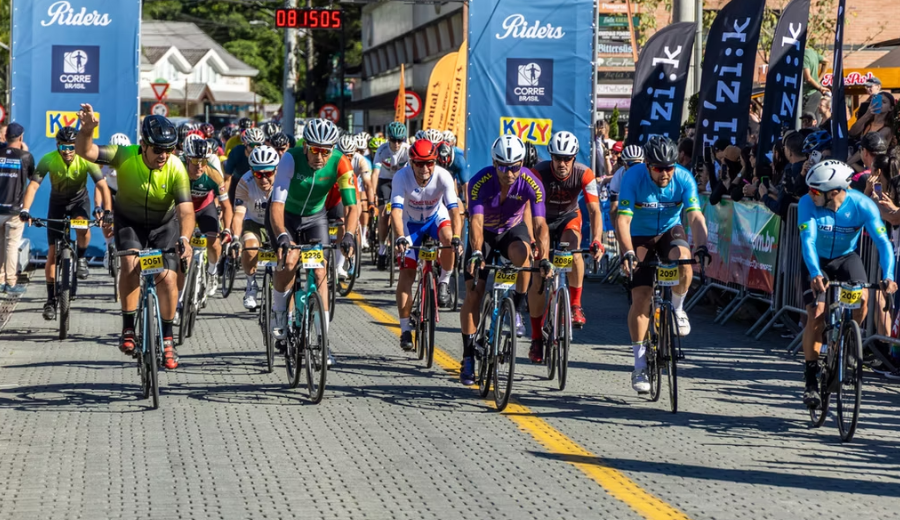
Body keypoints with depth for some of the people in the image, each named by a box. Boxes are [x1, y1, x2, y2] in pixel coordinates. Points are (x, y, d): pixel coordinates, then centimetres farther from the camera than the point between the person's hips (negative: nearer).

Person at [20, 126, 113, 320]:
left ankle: (81, 258, -4)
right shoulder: (48, 160, -25)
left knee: (82, 227, -35)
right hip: (57, 203, 1)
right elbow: (33, 185, -30)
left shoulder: (86, 160, -25)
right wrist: (25, 210, -45)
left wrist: (107, 211, -39)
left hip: (80, 201, -1)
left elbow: (103, 187, -26)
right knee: (52, 253, -5)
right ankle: (51, 300, 4)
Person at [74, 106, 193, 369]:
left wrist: (184, 238, -51)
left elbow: (186, 210, -33)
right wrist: (86, 130, -56)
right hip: (129, 220, 0)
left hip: (163, 224, 0)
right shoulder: (125, 156, -26)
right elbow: (85, 151, -35)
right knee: (131, 263, -25)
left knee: (167, 277, -12)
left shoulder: (176, 169, -27)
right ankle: (128, 328, -13)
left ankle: (167, 339, 5)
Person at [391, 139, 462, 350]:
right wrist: (400, 238, -54)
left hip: (436, 217, 0)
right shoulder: (402, 177, -29)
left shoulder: (443, 177, -29)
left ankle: (444, 281, -10)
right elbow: (396, 211, -37)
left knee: (447, 236, -35)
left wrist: (456, 237, -51)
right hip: (411, 223, 0)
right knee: (406, 273, -8)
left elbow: (454, 210, -35)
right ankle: (405, 328, 0)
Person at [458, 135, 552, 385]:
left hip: (513, 230, 0)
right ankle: (468, 357, 0)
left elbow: (540, 225, -34)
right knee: (473, 294, -10)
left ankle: (518, 310, -16)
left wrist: (544, 259, -48)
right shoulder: (480, 182, -30)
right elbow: (476, 221, -40)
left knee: (522, 252, -37)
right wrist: (476, 253, -57)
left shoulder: (531, 183, -28)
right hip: (485, 233, 0)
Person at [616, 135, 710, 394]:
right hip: (640, 236, -1)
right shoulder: (634, 177, -24)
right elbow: (623, 219, -29)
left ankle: (677, 309, -5)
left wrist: (701, 246, -45)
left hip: (670, 231, 1)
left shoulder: (684, 178, -20)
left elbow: (695, 217, -27)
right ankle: (640, 365, -2)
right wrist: (628, 252, -44)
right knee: (641, 297, -11)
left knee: (683, 259, -34)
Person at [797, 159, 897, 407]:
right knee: (816, 314, -16)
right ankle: (811, 381, -5)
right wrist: (815, 274, -52)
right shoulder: (808, 203, -26)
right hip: (817, 262, 0)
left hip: (846, 257, 1)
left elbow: (883, 242, -29)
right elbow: (808, 240, -35)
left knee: (861, 298, -27)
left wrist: (888, 276, -45)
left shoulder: (862, 205, -25)